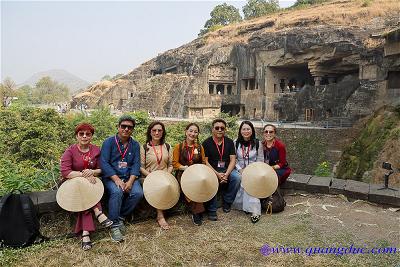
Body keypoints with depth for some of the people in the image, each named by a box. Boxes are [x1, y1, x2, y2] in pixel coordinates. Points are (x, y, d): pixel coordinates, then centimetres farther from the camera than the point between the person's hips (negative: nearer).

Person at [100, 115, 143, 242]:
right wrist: (116, 179, -22)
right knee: (117, 192, -33)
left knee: (138, 193, -24)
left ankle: (121, 217, -2)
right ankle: (115, 225, -17)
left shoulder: (135, 145, 9)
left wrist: (130, 181, -16)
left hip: (129, 177, 3)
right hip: (111, 176, -3)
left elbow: (136, 164, 1)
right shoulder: (109, 142, -1)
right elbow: (104, 162, -10)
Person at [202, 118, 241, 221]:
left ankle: (227, 202, -2)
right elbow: (205, 161, -7)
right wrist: (217, 174, -18)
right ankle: (211, 210, -19)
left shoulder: (229, 142, 6)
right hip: (212, 170, -3)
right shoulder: (206, 143, -3)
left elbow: (232, 160, 1)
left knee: (237, 177, -25)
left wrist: (226, 174, -16)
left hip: (227, 170, 3)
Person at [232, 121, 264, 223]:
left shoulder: (258, 143, 1)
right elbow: (234, 159, 4)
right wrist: (240, 169, -10)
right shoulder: (236, 143, 4)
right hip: (240, 170, 1)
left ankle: (254, 210, -32)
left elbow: (260, 160, 2)